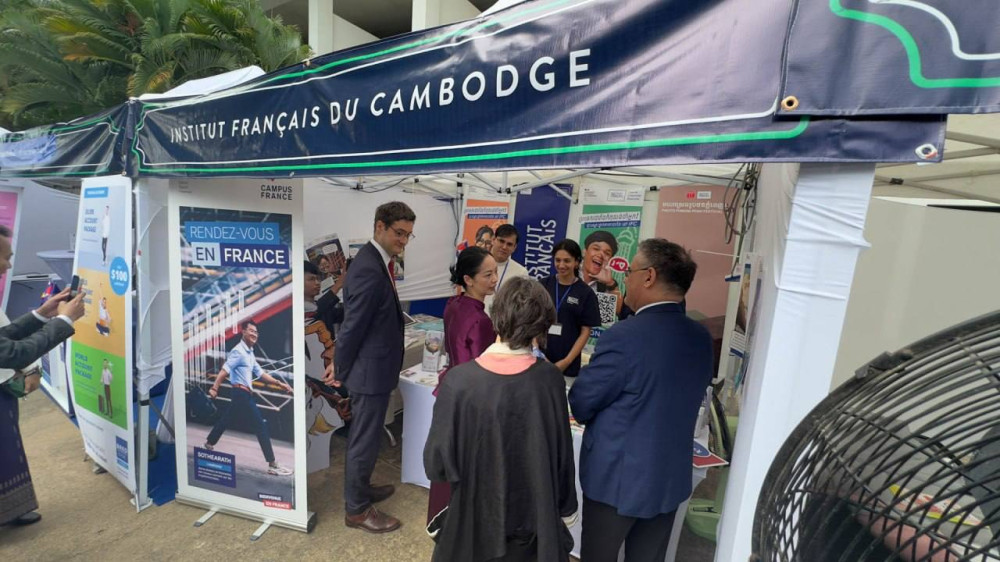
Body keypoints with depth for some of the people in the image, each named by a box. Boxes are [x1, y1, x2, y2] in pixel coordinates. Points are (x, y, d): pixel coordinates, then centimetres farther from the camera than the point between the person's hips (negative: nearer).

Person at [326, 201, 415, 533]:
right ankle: (357, 509, 29)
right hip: (370, 370, -10)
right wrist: (341, 372, -10)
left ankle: (359, 489, 45)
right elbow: (353, 326, -22)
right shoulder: (369, 269, -26)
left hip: (373, 366, 10)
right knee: (365, 440, 9)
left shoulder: (377, 261, 6)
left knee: (363, 437, 25)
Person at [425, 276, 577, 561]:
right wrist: (564, 504, 11)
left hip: (473, 521, -1)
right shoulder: (550, 378, -18)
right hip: (535, 520, 2)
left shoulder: (459, 380, -24)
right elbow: (562, 453, -6)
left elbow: (436, 464, -16)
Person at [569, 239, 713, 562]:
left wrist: (591, 373, 5)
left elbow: (580, 405, -16)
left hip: (617, 477, -6)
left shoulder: (624, 336, -26)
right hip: (671, 478, 6)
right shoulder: (702, 339, -3)